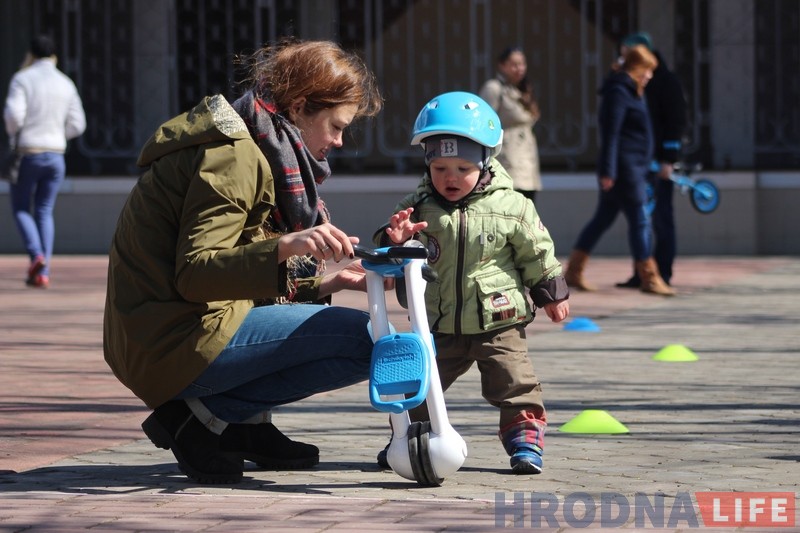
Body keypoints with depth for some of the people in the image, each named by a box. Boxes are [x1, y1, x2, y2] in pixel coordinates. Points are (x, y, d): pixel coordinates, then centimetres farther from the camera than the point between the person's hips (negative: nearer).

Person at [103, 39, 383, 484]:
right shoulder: (234, 154, -13)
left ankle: (246, 425, 10)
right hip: (179, 344, -10)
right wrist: (283, 247, -37)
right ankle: (205, 417, -11)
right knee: (367, 338, -17)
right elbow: (194, 274, -23)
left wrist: (323, 285, 12)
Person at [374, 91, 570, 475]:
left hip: (498, 323, -2)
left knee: (514, 383, -6)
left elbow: (537, 254, 4)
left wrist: (551, 293, 11)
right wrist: (394, 240, -27)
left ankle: (525, 437, 7)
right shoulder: (417, 209, -4)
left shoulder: (510, 207, -7)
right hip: (440, 325, 2)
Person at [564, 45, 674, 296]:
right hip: (625, 168, -10)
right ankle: (649, 278, -5)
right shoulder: (619, 92, -14)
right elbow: (610, 133, -19)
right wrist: (608, 171, -23)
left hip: (633, 168, 10)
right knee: (640, 219, -7)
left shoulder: (629, 91, 17)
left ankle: (573, 271, 17)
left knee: (603, 218, 13)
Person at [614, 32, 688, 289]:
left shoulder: (667, 82, -7)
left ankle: (662, 273, 0)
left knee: (661, 217, -4)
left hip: (659, 160, -7)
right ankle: (641, 274, 11)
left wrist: (669, 159, -18)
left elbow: (676, 121, -12)